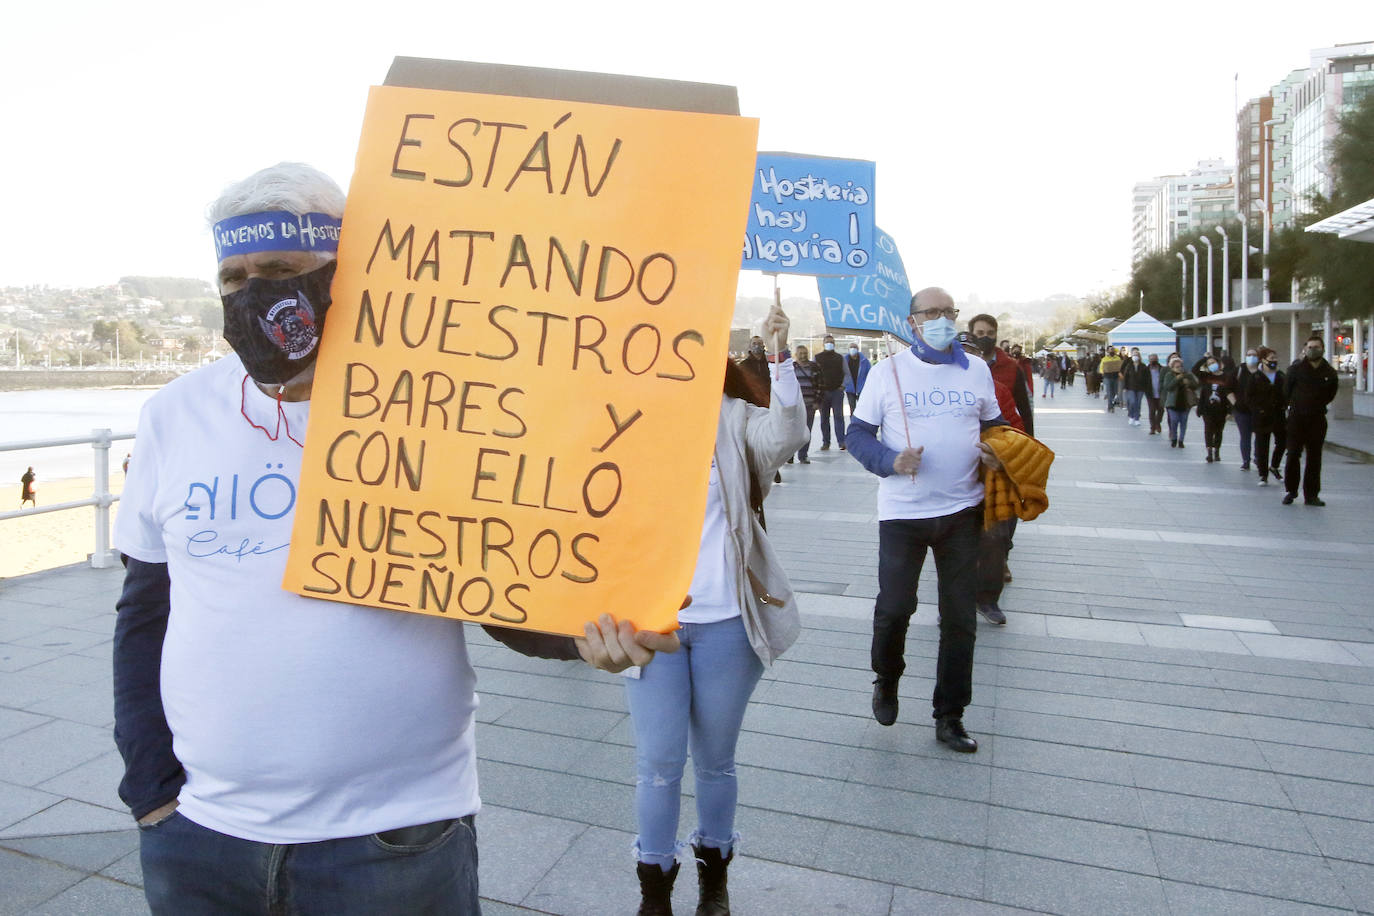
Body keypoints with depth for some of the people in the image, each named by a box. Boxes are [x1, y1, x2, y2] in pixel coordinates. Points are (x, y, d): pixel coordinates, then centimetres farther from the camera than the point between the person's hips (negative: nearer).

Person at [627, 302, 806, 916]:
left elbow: (785, 436, -22)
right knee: (658, 761, 6)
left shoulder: (732, 418, -3)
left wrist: (780, 355, -31)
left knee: (715, 760, 14)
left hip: (726, 622, 0)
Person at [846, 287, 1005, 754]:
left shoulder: (977, 370, 7)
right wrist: (890, 461, -20)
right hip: (903, 511, -2)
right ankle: (886, 680, 31)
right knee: (894, 607, -1)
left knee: (960, 618, 8)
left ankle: (949, 716, 23)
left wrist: (996, 451, -4)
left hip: (963, 510, 3)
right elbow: (858, 433, -1)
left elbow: (994, 423, 19)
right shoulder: (889, 372, -1)